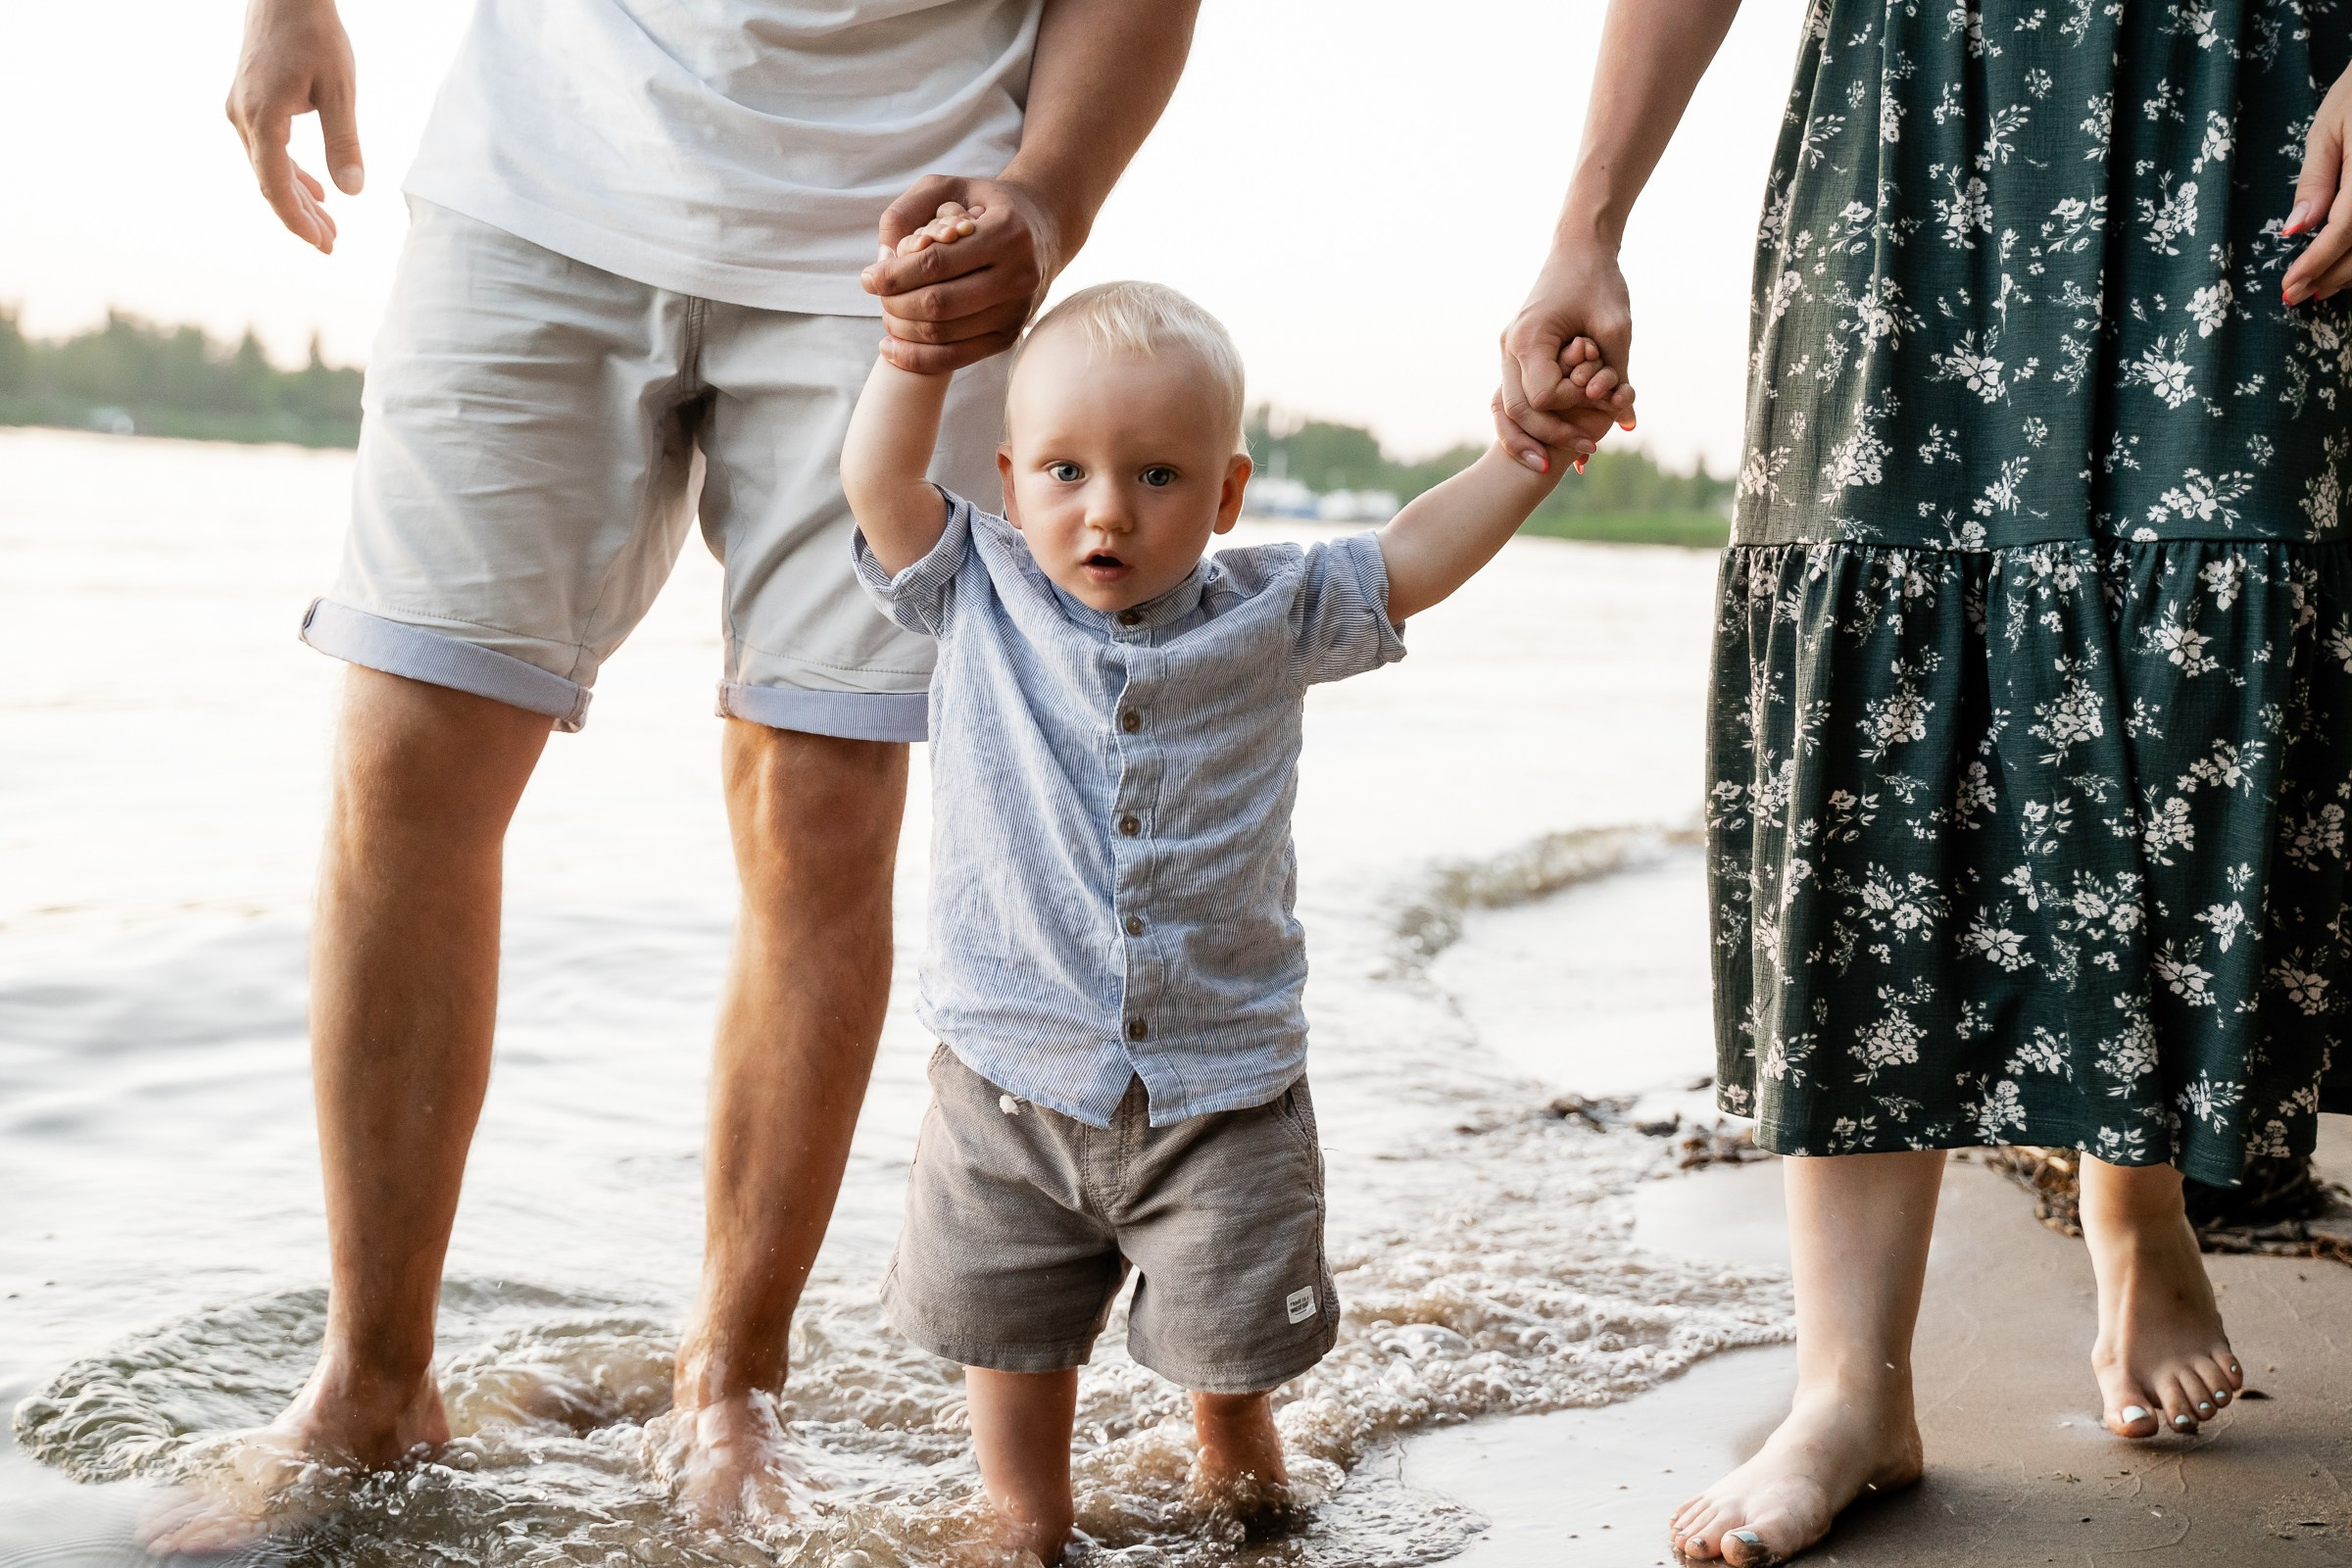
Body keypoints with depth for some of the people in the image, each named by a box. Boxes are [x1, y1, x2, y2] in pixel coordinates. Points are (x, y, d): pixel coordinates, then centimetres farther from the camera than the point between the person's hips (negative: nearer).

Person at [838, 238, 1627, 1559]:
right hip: (1013, 1077, 0)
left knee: (1236, 1335, 11)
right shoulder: (980, 598, -2)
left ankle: (1237, 1455, 41)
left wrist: (1531, 458, -10)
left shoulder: (1267, 617, -2)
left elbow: (1410, 561, 0)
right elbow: (880, 482, -8)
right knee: (1008, 1336, 11)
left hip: (1220, 1084, 0)